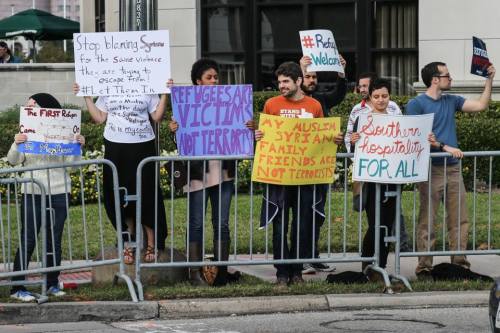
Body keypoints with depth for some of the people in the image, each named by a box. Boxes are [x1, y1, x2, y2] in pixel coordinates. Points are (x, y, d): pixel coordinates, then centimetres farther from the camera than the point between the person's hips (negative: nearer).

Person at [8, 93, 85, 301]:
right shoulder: (26, 132, 4)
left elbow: (70, 163, 2)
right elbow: (13, 161, -2)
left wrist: (78, 146, -15)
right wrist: (16, 144, -20)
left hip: (59, 192, 1)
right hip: (32, 193, -1)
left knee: (54, 240, 6)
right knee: (28, 240, -4)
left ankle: (52, 284, 16)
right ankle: (17, 288, -5)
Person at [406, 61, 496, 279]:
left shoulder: (451, 101, 15)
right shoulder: (417, 104, -4)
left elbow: (481, 105, 13)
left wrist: (489, 80, 6)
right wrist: (444, 147, -18)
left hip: (453, 168, 6)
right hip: (431, 169, -6)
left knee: (459, 219, 4)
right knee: (427, 221, -3)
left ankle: (459, 261, 8)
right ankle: (424, 266, -1)